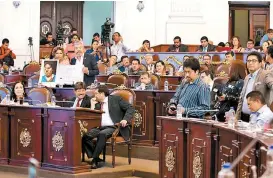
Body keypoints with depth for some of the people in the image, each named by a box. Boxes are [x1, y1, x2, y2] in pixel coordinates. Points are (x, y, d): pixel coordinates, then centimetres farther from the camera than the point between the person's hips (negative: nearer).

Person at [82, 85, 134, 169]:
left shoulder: (116, 99, 4)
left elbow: (130, 108, -1)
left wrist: (125, 119, -16)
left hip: (114, 127, -5)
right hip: (101, 127, 5)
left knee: (102, 134, -38)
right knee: (84, 135, -21)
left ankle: (95, 159, -29)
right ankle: (95, 158, -17)